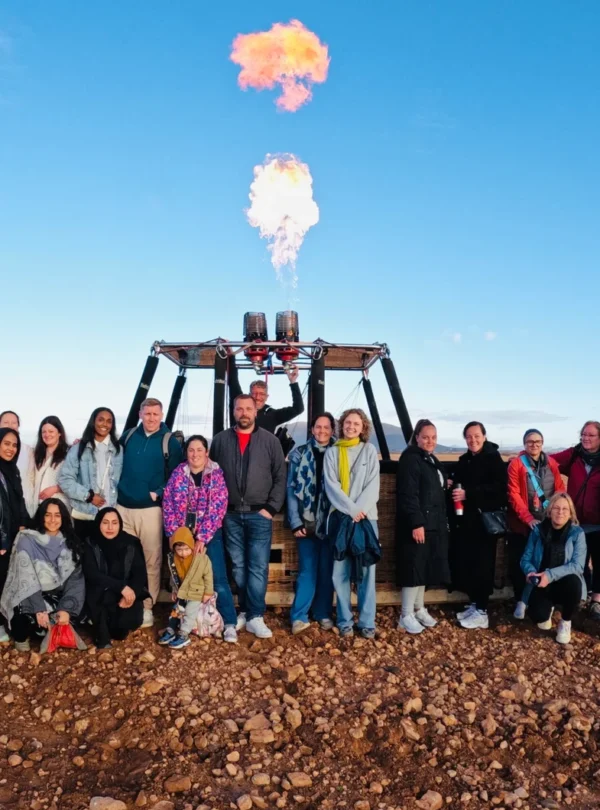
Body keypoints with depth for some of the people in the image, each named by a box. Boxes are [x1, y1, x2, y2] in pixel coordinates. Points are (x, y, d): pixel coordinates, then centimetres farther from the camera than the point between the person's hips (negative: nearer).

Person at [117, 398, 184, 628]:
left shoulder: (169, 442, -2)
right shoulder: (128, 436, 9)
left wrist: (158, 493, -12)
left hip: (150, 509, -3)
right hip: (123, 507, 3)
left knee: (151, 559, 3)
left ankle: (147, 607, 14)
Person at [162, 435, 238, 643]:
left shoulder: (216, 474, -5)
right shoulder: (178, 473, 2)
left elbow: (217, 508, -11)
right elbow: (168, 505, 0)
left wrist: (202, 538, -15)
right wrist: (174, 535, -7)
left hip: (209, 533, -2)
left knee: (218, 578, -7)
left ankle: (230, 624, -2)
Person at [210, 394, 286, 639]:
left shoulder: (270, 440, 1)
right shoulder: (220, 440, 6)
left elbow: (280, 477, 1)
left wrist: (271, 508, -6)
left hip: (259, 514, -2)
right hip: (231, 515, 2)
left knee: (258, 567, -2)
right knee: (238, 566, 9)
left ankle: (255, 617, 4)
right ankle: (244, 612, 20)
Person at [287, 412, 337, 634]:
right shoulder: (299, 454, 2)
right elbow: (292, 489, -1)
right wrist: (295, 522, -8)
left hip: (329, 521, 1)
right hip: (307, 521, -1)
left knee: (327, 570, 8)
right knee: (307, 570, 0)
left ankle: (324, 613, 20)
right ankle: (299, 616, 9)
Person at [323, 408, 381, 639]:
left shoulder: (369, 450, 7)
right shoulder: (332, 452, 7)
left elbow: (373, 484, 0)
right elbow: (331, 485, -1)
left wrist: (360, 509, -13)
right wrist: (351, 509, -12)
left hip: (366, 517, 0)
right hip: (340, 516, 0)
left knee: (366, 571, 0)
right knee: (340, 572, 2)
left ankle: (367, 622, 7)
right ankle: (344, 621, 11)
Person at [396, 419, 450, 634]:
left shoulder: (431, 459, 16)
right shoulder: (410, 458, -13)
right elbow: (408, 494, -21)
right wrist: (416, 523, -25)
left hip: (433, 523, 9)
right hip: (416, 524, -9)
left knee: (425, 567, 14)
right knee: (414, 567, -5)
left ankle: (419, 609, 25)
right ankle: (406, 615, 4)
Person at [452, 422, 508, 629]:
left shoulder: (494, 459, -7)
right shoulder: (464, 460, 14)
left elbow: (498, 487, -19)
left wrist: (468, 494, -22)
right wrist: (455, 492, 2)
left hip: (485, 520, -6)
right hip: (465, 520, 6)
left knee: (482, 566, -3)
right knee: (465, 564, 6)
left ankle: (482, 612, 5)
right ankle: (473, 604, 20)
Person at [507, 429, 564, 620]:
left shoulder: (551, 463, 6)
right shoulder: (516, 464, -5)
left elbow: (560, 490, 7)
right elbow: (513, 495, -10)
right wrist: (528, 518, -17)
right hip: (523, 524, -3)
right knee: (519, 563, 1)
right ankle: (521, 600, 15)